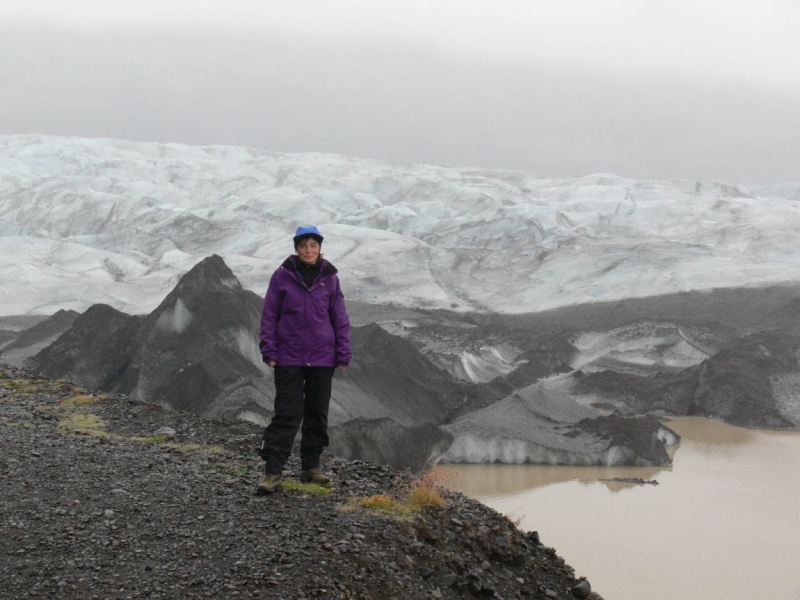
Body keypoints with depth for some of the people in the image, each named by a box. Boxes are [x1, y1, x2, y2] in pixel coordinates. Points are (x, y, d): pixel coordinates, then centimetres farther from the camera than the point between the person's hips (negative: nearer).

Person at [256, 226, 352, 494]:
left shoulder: (329, 278, 4)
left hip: (322, 358, 3)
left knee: (318, 413, 10)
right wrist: (269, 351, -5)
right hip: (289, 358, -3)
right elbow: (269, 315, 2)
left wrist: (343, 355, 3)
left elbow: (340, 318, 8)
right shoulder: (283, 276, -1)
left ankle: (311, 467, 22)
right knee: (287, 414, -7)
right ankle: (273, 472, -8)